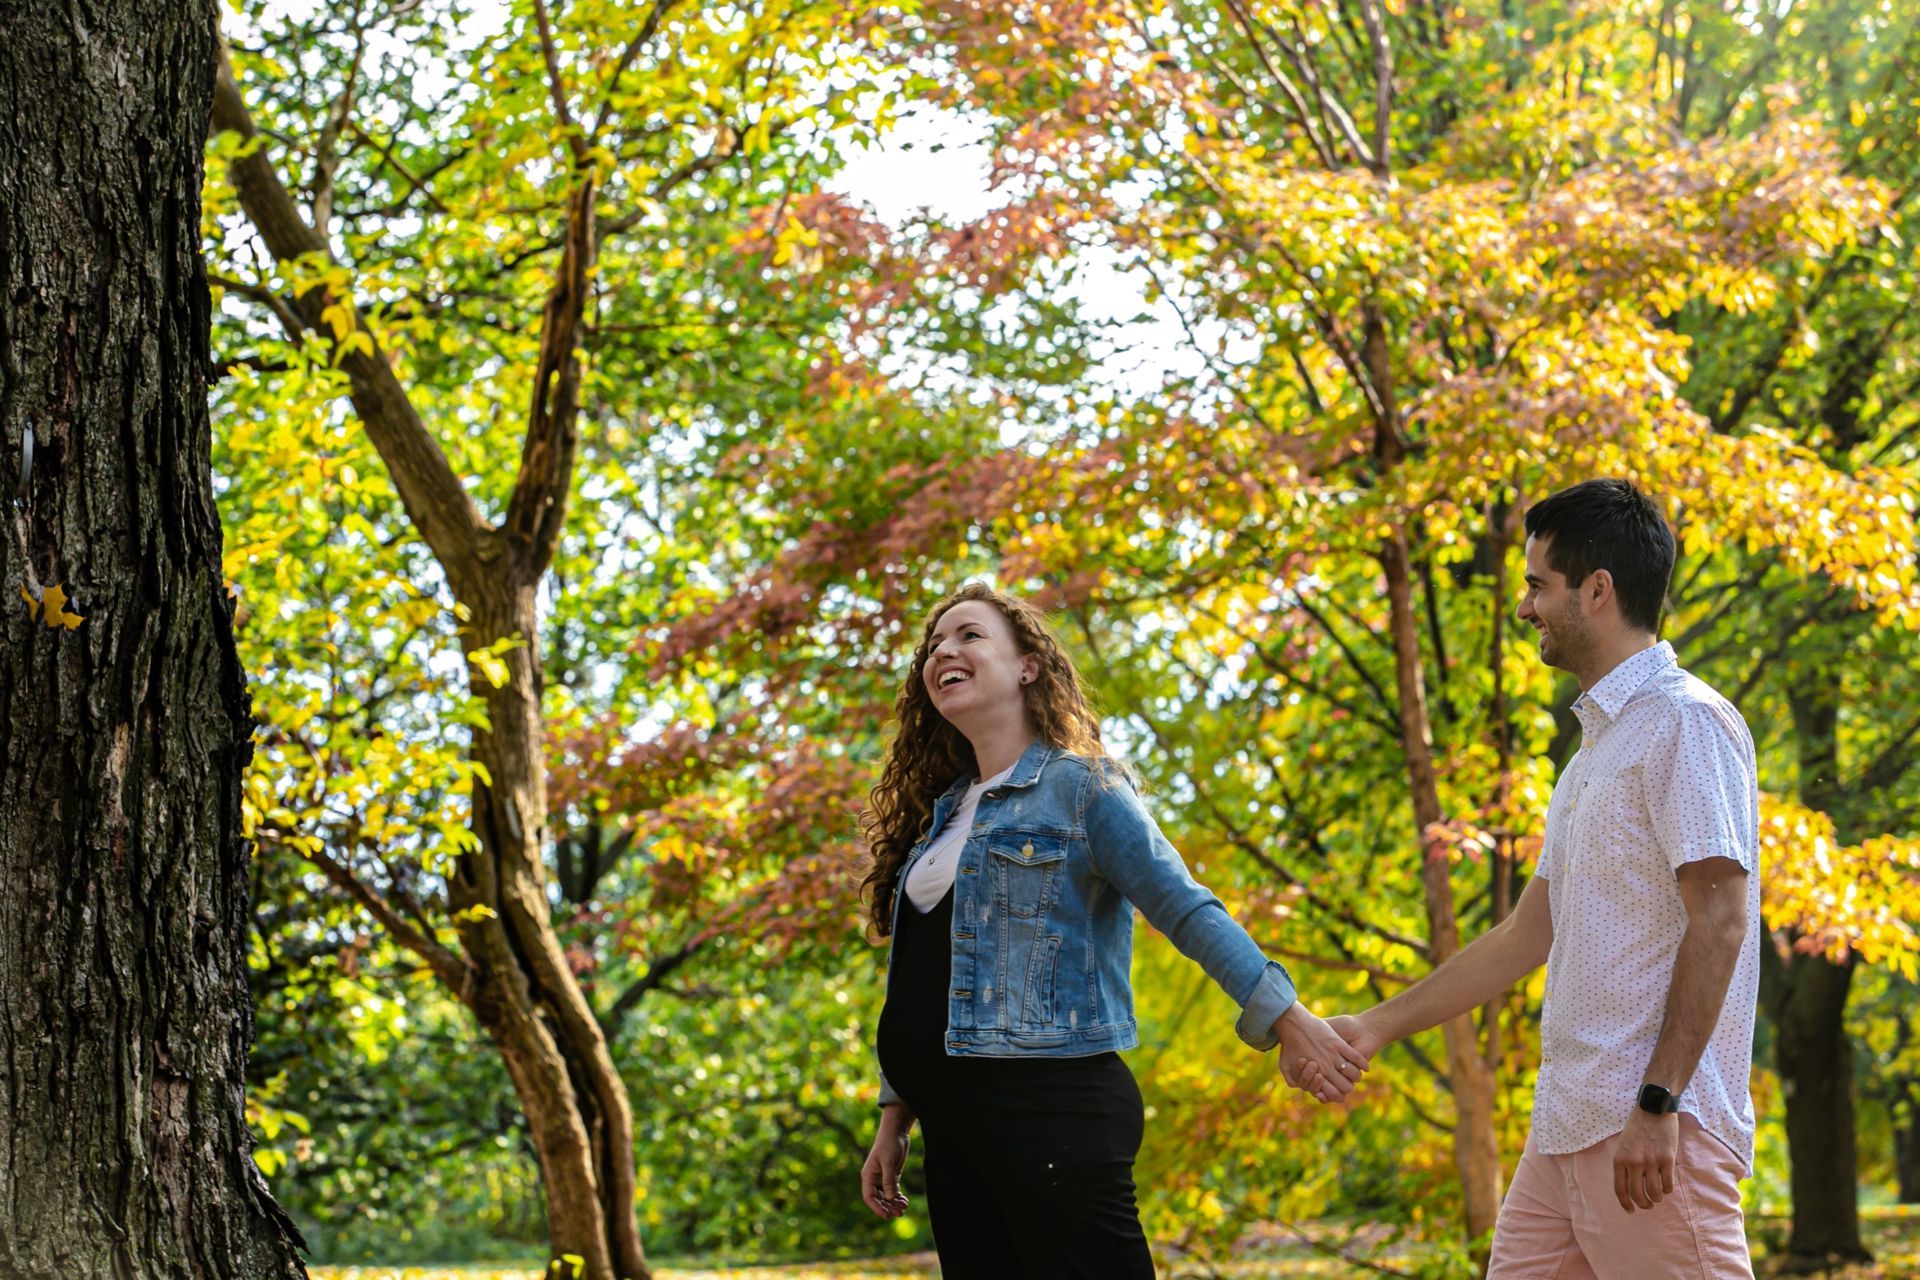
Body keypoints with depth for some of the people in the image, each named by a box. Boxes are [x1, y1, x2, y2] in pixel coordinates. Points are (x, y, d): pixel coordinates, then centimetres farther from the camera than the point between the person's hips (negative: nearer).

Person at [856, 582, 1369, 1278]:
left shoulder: (1079, 786, -3)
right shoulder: (939, 815, 18)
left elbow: (1188, 911, -11)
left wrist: (1286, 1020, -20)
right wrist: (894, 1122, 19)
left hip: (1053, 1109, -7)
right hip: (956, 1127, 8)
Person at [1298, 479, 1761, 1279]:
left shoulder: (1686, 722, -8)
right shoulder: (1597, 745, 21)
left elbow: (1719, 921, -16)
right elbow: (1530, 935, 25)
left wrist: (1657, 1103, -21)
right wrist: (1376, 1027, 23)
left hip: (1656, 1126, -9)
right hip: (1568, 1123, 9)